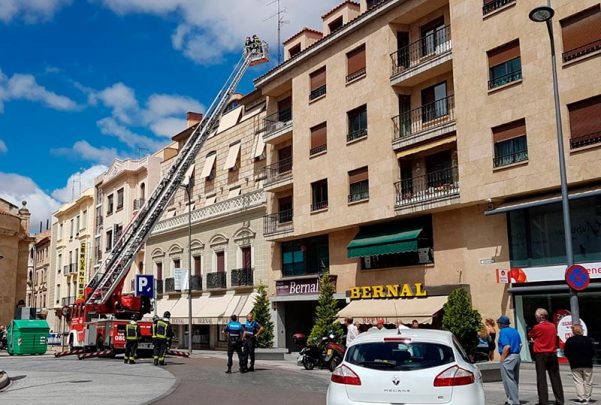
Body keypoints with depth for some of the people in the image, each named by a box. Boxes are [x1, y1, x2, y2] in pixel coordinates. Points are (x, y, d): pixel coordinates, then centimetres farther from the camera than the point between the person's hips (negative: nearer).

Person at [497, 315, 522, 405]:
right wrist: (516, 353, 18)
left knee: (509, 380, -2)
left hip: (508, 358, -9)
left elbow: (507, 347, -23)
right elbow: (520, 344, 15)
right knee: (515, 380, 18)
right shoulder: (514, 331, 12)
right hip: (517, 356, 9)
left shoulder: (503, 332, -14)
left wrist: (502, 358, -15)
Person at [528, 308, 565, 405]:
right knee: (555, 377, 11)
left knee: (541, 378, 0)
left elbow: (529, 336, 4)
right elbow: (555, 337, 17)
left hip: (540, 354, -4)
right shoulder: (553, 326, 3)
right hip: (553, 353, 4)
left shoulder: (537, 327, -10)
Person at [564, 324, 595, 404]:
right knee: (588, 382, 11)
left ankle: (581, 398, -5)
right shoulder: (588, 340, -4)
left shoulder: (569, 341, -5)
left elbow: (566, 353, -1)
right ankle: (587, 398, 13)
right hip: (587, 364, 1)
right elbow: (593, 352, 2)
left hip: (575, 365, -1)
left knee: (578, 381, 2)